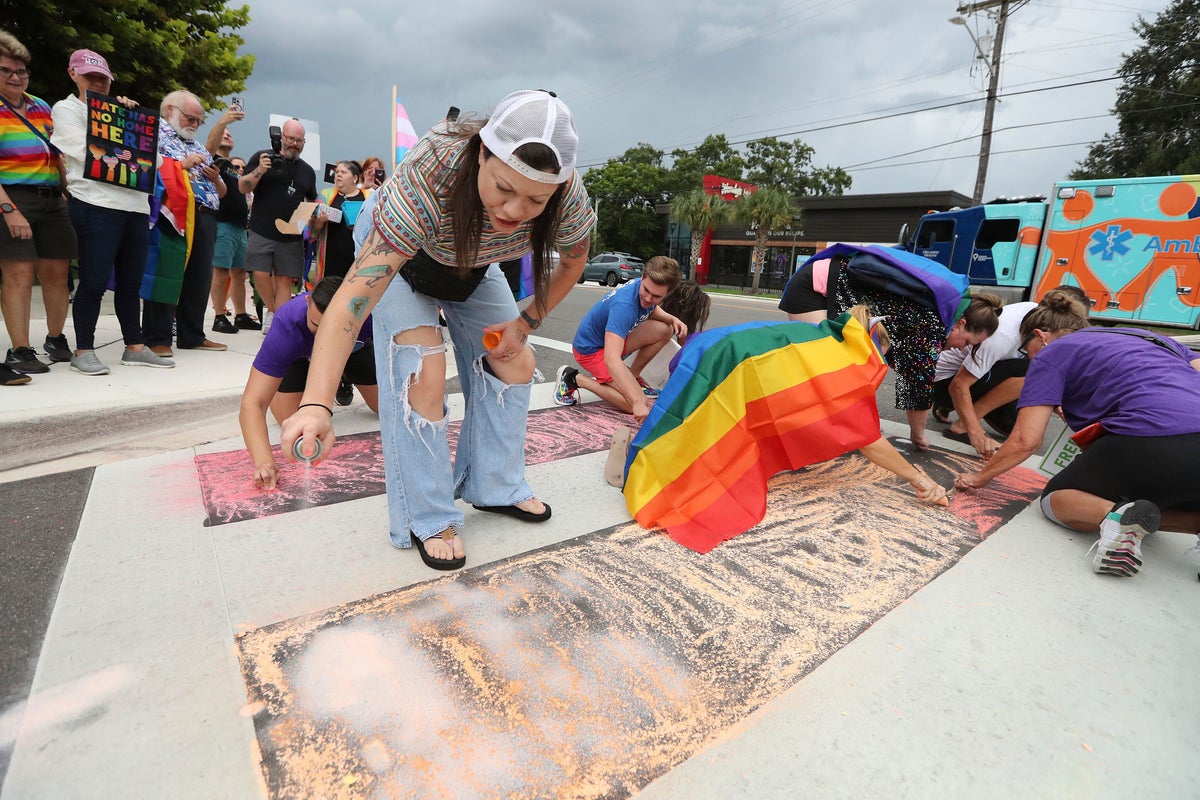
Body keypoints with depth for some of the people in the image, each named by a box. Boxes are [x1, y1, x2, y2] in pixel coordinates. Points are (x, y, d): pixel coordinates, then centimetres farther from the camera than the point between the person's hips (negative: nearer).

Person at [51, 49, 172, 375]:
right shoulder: (66, 109, 8)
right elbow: (86, 153, -5)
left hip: (135, 204, 5)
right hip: (96, 204, -5)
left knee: (131, 282, 7)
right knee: (95, 281, -7)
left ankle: (135, 347, 14)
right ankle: (83, 351, 2)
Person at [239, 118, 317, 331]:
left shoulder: (307, 171, 15)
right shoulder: (262, 157, 4)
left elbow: (312, 201, 25)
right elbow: (243, 187, 1)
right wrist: (259, 171, -16)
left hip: (292, 236, 2)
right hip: (262, 232, -2)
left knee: (284, 280, -1)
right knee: (260, 274, -8)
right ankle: (272, 310, 16)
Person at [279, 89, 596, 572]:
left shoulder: (569, 197, -32)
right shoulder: (425, 180, -43)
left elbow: (572, 264, -9)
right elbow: (353, 297, -47)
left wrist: (526, 323, -16)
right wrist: (316, 404, -57)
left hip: (474, 265, 5)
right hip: (399, 254, -4)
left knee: (514, 364, -1)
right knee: (423, 376, -19)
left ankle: (495, 487, 17)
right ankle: (428, 520, -2)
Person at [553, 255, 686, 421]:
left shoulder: (650, 292, -11)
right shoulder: (624, 305, -37)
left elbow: (651, 312, 16)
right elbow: (611, 359, -47)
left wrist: (672, 319, -8)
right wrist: (638, 402, -52)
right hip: (591, 349, -8)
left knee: (665, 330, -6)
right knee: (635, 406, -19)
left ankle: (632, 376, 9)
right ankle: (575, 378, -7)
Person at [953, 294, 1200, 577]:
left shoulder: (1051, 354, 11)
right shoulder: (1148, 337, 30)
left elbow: (1025, 441, 4)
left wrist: (980, 477, 18)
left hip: (1148, 445, -5)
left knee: (1055, 499, 21)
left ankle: (1115, 515, -12)